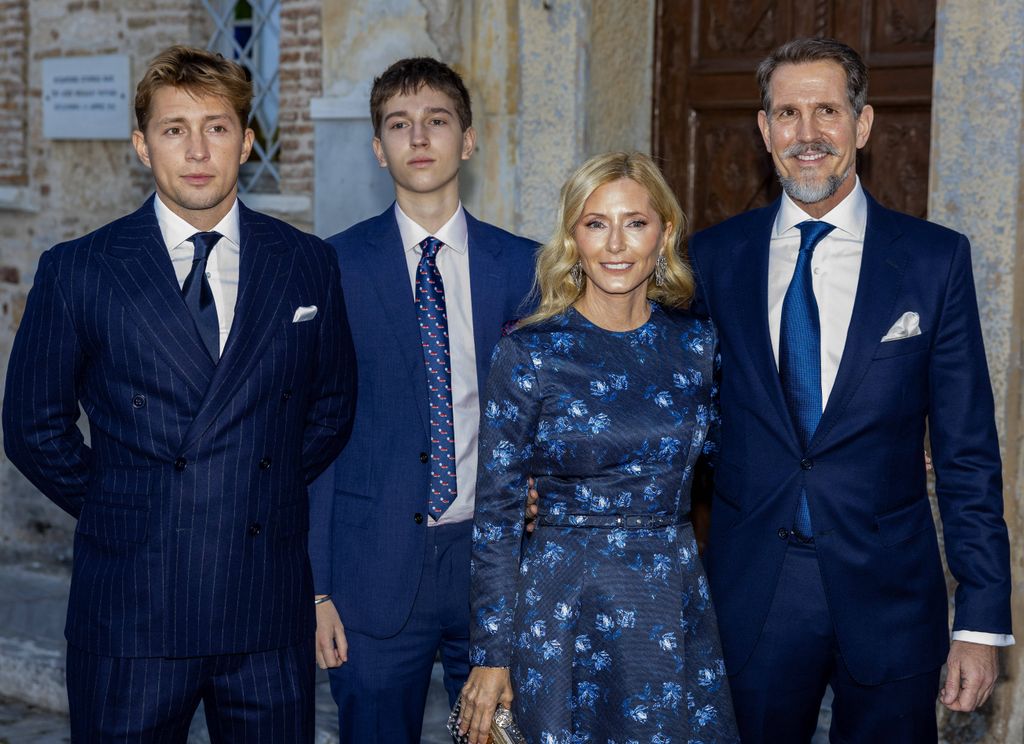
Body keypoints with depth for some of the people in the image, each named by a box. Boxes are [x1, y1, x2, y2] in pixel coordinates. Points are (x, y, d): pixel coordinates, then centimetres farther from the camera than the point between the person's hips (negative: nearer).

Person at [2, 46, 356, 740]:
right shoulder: (76, 271, -1)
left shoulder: (308, 264, 4)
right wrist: (117, 512, 3)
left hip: (270, 610, 2)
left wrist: (269, 497, 7)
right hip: (130, 611, -1)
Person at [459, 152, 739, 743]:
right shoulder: (529, 353, -8)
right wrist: (492, 654, -5)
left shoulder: (696, 342, 1)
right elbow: (497, 510, -5)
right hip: (566, 618, -3)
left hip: (678, 610, 3)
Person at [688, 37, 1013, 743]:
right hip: (752, 591, 1)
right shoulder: (716, 256, 3)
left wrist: (982, 619, -5)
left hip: (888, 597, -1)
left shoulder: (936, 258, -2)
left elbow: (967, 450, -2)